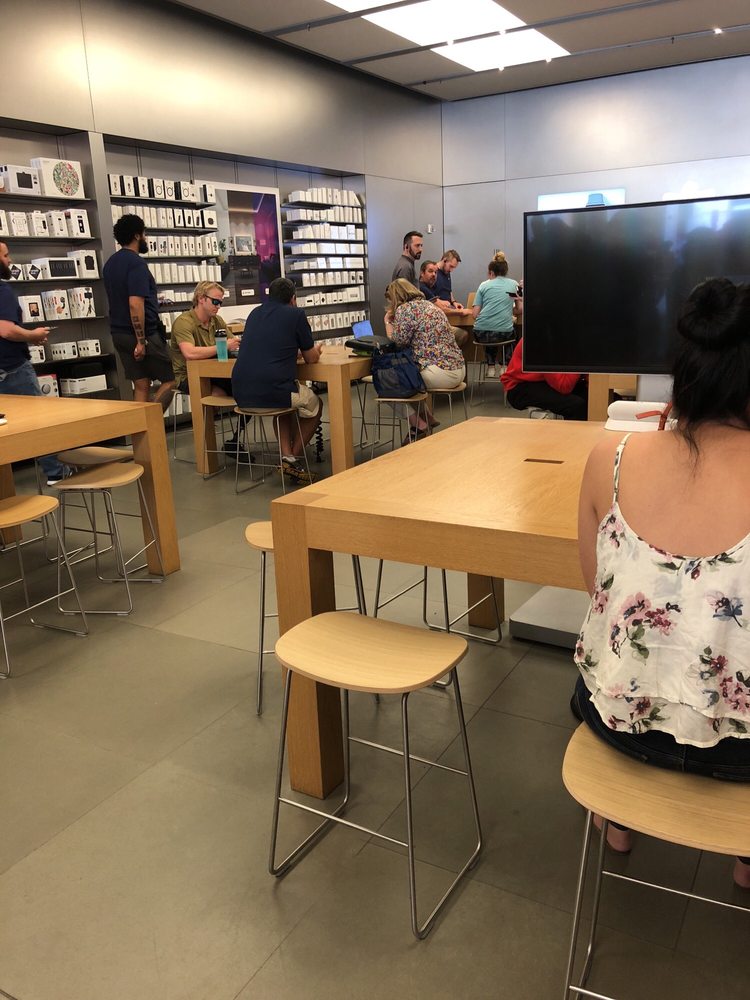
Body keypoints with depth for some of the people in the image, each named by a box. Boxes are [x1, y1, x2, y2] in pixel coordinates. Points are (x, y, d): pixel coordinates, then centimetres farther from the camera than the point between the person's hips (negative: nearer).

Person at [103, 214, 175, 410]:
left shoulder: (111, 264, 14)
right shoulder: (136, 263, -15)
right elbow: (135, 304, -23)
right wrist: (141, 341, -21)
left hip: (119, 333, 8)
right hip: (145, 334, -8)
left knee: (141, 386, 10)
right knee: (171, 380, 1)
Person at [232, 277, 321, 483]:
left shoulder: (255, 313, 19)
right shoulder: (296, 315, 2)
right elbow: (311, 358, 9)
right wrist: (316, 349, 31)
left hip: (241, 394, 6)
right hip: (272, 391, -6)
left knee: (285, 400, 36)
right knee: (314, 405, 24)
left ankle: (286, 456, 21)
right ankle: (294, 457, 22)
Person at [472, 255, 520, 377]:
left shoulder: (484, 285, 7)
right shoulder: (514, 284, 10)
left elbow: (475, 314, 2)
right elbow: (517, 311, 12)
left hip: (481, 334, 0)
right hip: (504, 334, 0)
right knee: (512, 334, 36)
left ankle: (491, 366, 32)